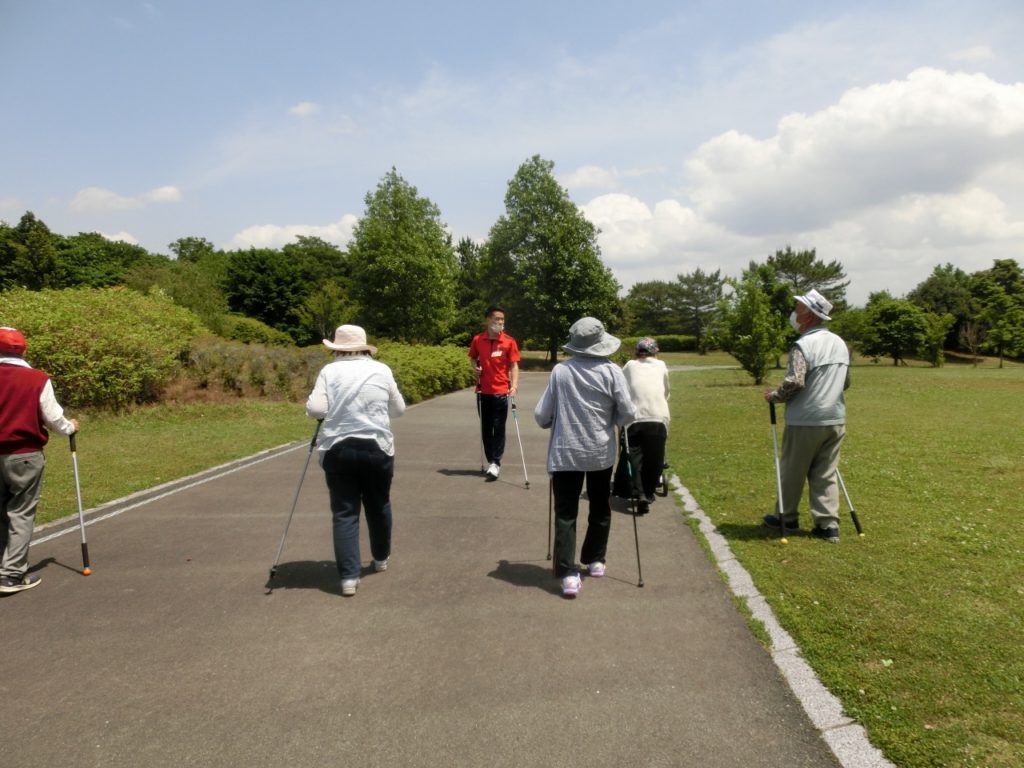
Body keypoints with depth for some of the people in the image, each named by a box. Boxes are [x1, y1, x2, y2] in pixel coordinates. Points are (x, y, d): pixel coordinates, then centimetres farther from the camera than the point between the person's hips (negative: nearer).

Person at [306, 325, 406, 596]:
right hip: (377, 448, 1)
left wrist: (335, 410, 11)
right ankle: (381, 558, 38)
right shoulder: (382, 370, 2)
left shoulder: (329, 371, -2)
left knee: (344, 513, 5)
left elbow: (315, 409, -10)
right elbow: (399, 409, 9)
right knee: (379, 506, 20)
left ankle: (349, 576, 0)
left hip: (338, 450, -1)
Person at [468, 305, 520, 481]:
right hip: (483, 391, 3)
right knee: (485, 428, 9)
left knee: (498, 429, -2)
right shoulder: (477, 339, 1)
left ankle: (496, 464, 2)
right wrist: (475, 367, -4)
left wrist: (514, 385, -21)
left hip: (501, 392, -3)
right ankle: (491, 461, 20)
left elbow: (514, 365, -7)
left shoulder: (509, 341, -6)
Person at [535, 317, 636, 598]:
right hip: (601, 452, 1)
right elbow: (628, 414, -6)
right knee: (600, 508, 20)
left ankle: (568, 574, -7)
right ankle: (595, 560, 32)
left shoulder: (560, 371, -6)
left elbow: (541, 416, -3)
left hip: (565, 452, -1)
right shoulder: (611, 371, -8)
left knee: (565, 513, 2)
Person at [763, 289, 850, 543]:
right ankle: (828, 524, 8)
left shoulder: (804, 345, -15)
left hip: (805, 421, -7)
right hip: (835, 420, 7)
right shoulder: (840, 343, 10)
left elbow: (794, 383, -23)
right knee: (825, 474, 11)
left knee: (792, 471, 9)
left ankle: (787, 518, 22)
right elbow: (846, 382, 18)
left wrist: (773, 396, -6)